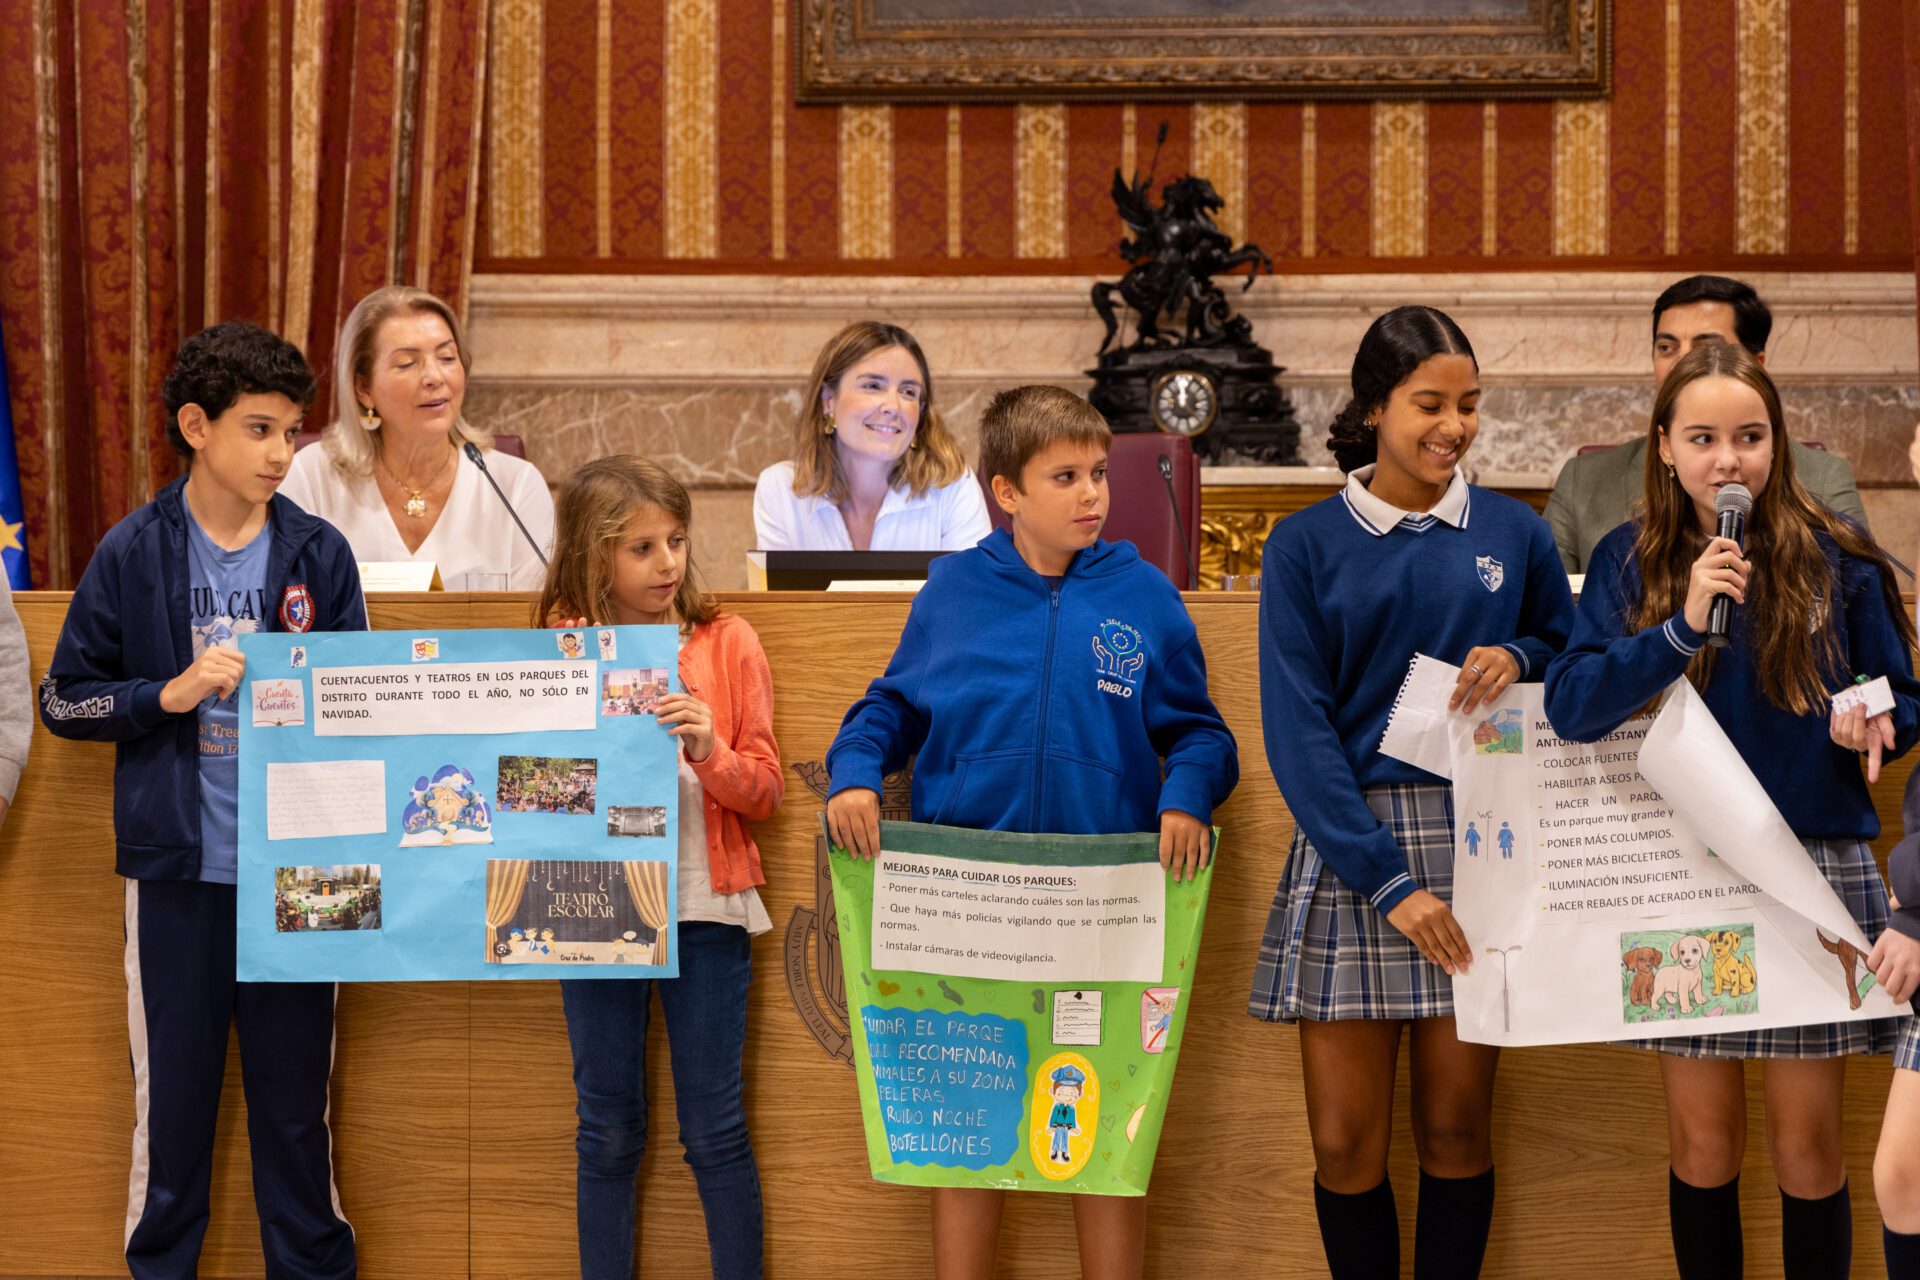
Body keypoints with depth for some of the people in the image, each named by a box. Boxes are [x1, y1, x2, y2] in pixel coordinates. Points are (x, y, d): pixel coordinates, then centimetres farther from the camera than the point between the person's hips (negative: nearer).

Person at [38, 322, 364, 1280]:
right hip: (178, 867, -1)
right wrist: (169, 695, -10)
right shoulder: (132, 555, -1)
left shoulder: (320, 555, 3)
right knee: (172, 1091, 7)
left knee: (296, 1093, 7)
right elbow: (63, 700, 3)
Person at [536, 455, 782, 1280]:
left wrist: (710, 752, -18)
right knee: (608, 1132, 8)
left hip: (704, 906, -1)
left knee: (715, 1129, 2)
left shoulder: (726, 643, 2)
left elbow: (764, 791, 2)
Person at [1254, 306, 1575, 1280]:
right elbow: (1297, 727, -5)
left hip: (1480, 844, 1)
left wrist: (1519, 660, -7)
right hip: (1351, 848, -1)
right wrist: (1386, 879, -13)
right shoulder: (1306, 545, 1)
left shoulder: (1514, 533, 8)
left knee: (1457, 1129, 4)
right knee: (1344, 1143, -2)